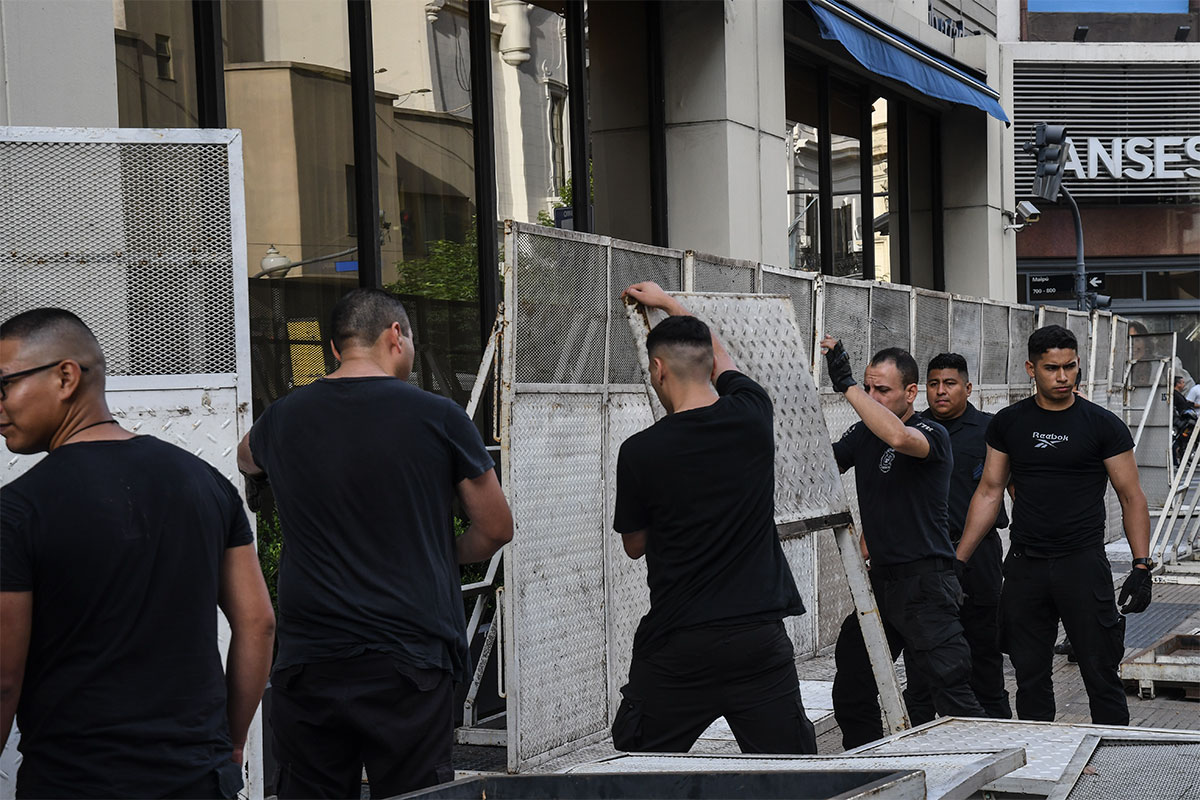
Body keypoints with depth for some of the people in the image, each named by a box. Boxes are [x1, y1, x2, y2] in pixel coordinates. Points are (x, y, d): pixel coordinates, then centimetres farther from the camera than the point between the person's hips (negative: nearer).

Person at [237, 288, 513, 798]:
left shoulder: (283, 419, 5)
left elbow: (247, 460, 31)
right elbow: (496, 529, 6)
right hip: (407, 667, -2)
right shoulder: (438, 418, -4)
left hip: (307, 661, 3)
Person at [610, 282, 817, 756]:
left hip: (677, 644, -2)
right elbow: (722, 360, 25)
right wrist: (668, 304, 39)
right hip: (760, 639, 3)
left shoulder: (640, 452, -9)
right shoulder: (753, 415, 0)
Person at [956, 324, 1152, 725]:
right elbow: (989, 493, 11)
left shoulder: (1102, 425, -2)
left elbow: (1132, 498, 0)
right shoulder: (1008, 424, 6)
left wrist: (1141, 567, -9)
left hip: (1083, 562, -3)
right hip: (1025, 567, 3)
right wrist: (957, 561, 6)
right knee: (1030, 677, 7)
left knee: (1101, 673, -2)